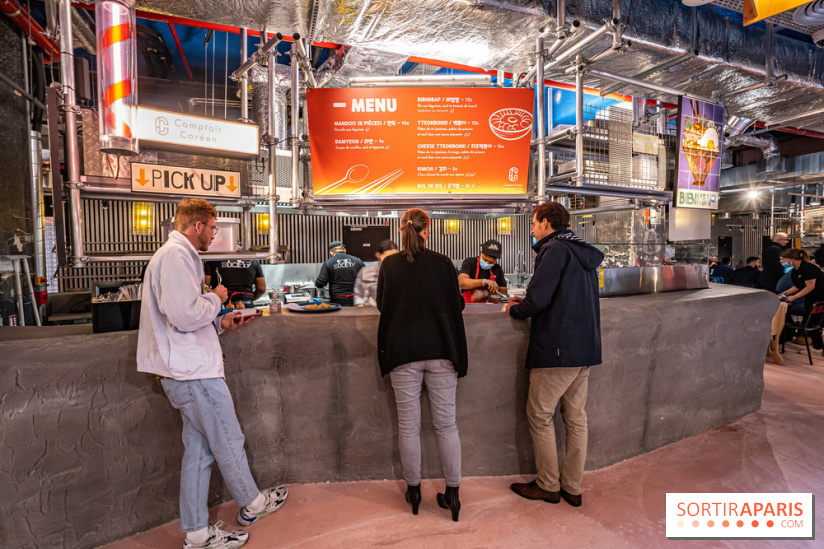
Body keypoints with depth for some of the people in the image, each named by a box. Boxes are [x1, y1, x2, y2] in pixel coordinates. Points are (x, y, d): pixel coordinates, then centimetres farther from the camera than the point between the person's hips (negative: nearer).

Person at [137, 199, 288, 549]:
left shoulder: (175, 254, 18)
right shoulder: (177, 254, -16)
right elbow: (185, 315, -26)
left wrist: (220, 323, 15)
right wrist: (215, 298, -9)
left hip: (185, 371, 10)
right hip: (196, 373, -10)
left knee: (198, 450, 16)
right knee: (229, 442, 9)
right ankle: (252, 504, 31)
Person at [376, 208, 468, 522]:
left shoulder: (389, 265, -3)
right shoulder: (442, 263, -4)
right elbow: (457, 305, 4)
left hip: (403, 352, 0)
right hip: (440, 350, 1)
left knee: (408, 426, 12)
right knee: (447, 424, 11)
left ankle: (413, 490, 27)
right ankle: (453, 494, 21)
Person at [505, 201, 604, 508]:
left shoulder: (555, 249, -13)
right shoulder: (584, 253, 16)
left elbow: (538, 299, -21)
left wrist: (514, 309, 0)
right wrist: (525, 304, 15)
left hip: (558, 350, -9)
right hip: (585, 348, 9)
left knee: (540, 416, 6)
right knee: (575, 417, 15)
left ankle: (549, 486, 19)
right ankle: (573, 488, 27)